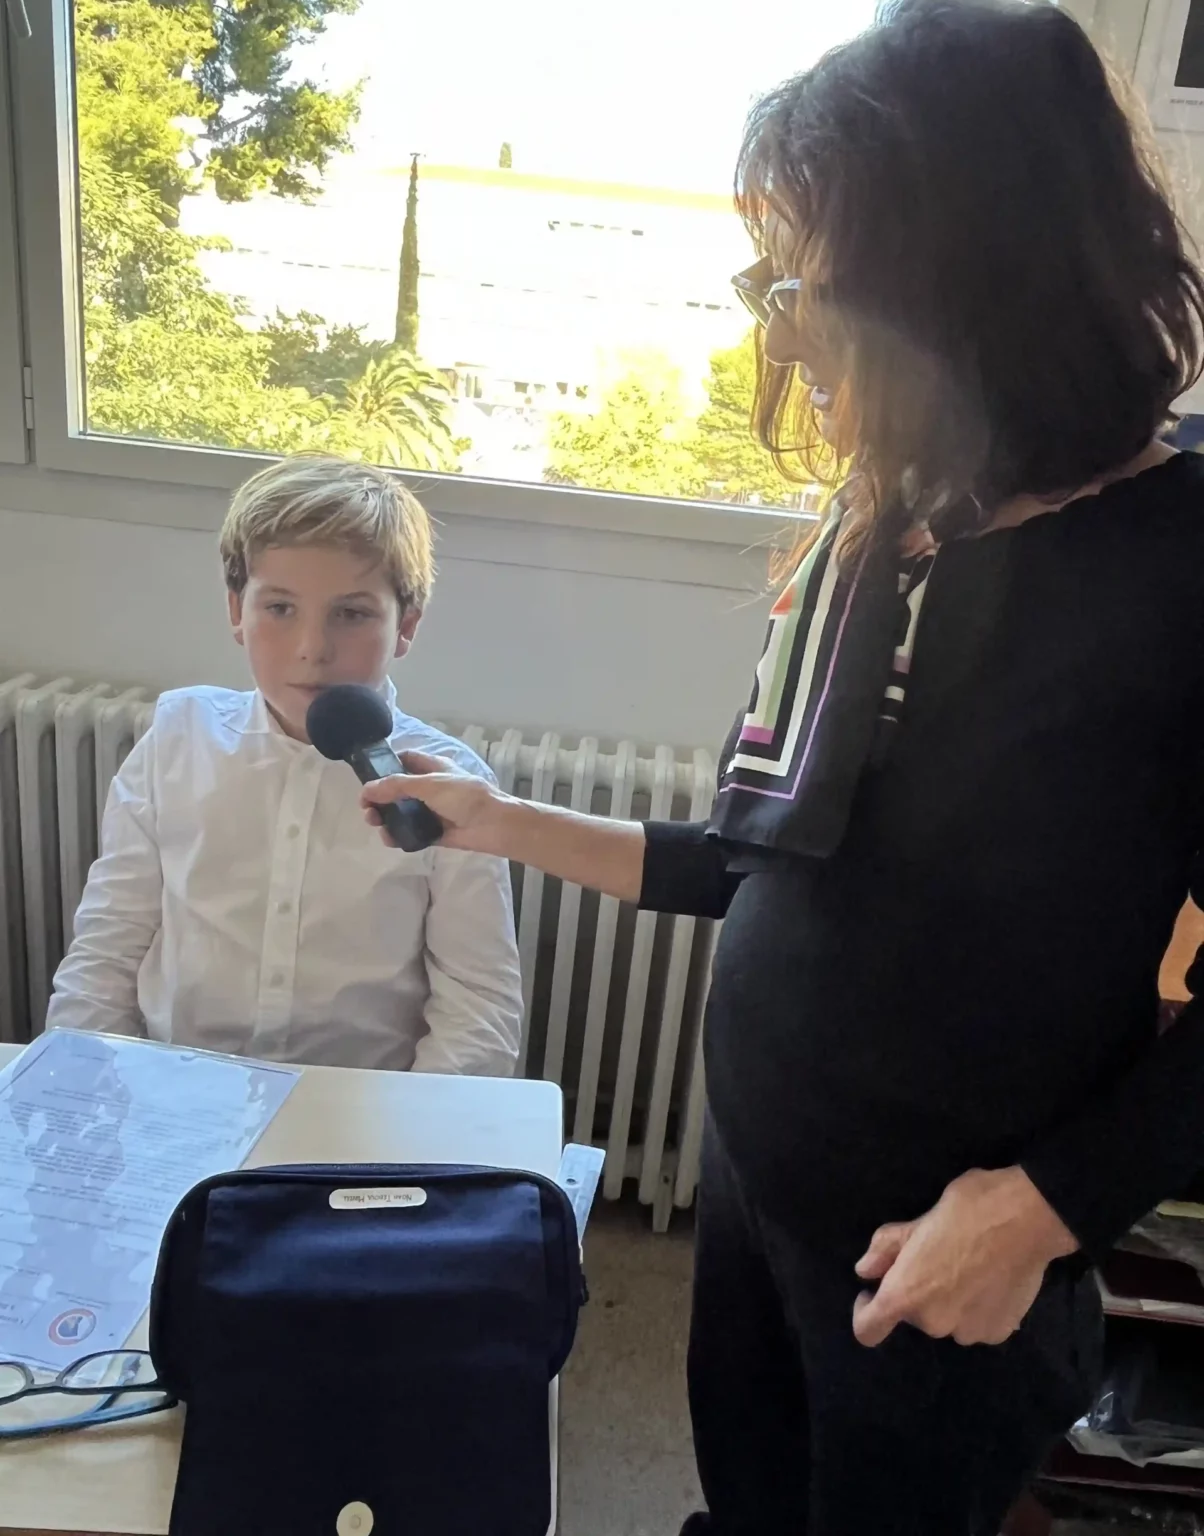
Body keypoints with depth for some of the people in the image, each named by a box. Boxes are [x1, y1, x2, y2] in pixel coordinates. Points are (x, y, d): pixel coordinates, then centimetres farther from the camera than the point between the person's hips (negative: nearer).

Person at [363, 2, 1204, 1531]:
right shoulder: (880, 535, -3)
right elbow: (790, 866, 4)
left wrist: (1044, 1205, -20)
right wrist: (509, 826, 5)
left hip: (943, 1271, -5)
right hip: (750, 1171, 5)